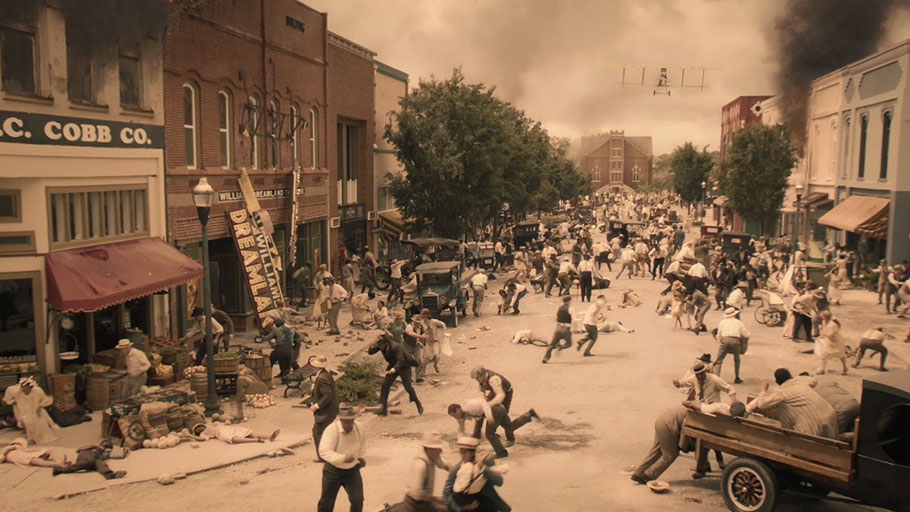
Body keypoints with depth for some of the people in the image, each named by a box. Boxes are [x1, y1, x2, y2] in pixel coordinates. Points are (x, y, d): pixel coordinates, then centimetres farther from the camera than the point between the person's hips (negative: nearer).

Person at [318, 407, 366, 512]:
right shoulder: (331, 429, -28)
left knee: (358, 500, -7)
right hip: (333, 470, -3)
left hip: (352, 469, 3)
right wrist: (342, 458, -52)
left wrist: (360, 456, 5)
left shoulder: (358, 427, -12)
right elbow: (324, 451, -41)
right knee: (326, 503, 13)